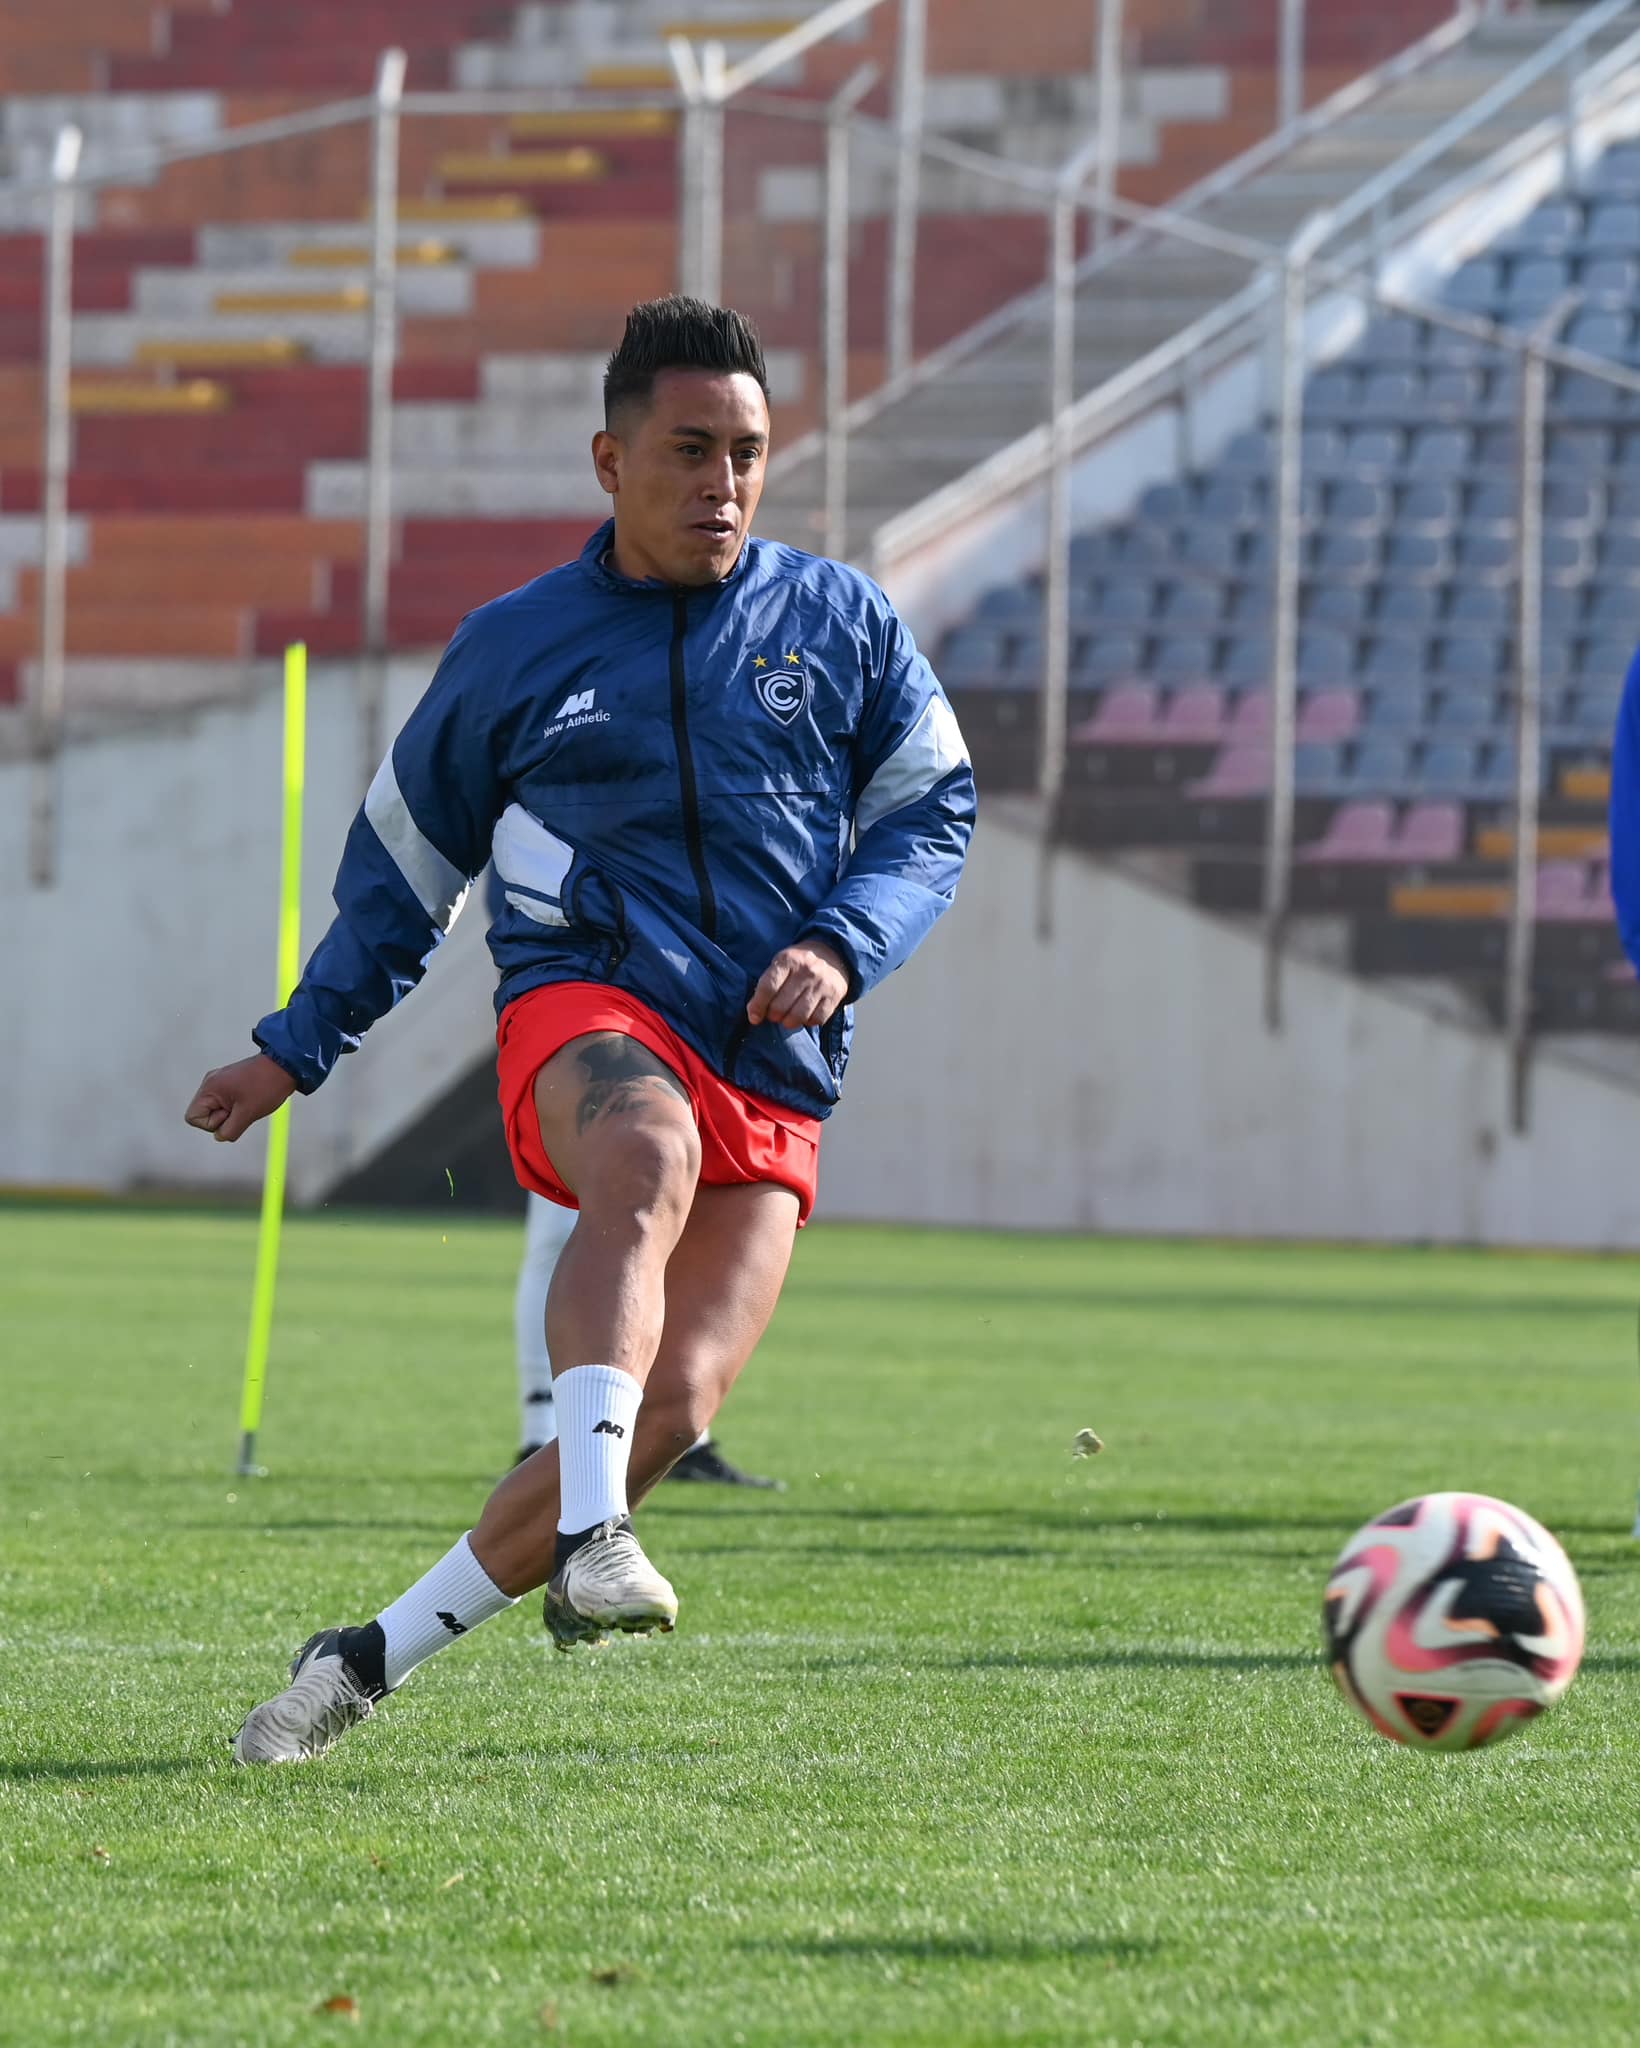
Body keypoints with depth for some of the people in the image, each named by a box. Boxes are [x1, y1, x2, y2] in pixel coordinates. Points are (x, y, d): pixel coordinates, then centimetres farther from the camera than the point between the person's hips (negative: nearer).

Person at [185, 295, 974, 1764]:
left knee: (678, 1399, -16)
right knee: (647, 1162, -40)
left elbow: (933, 811, 14)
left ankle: (377, 1656, -5)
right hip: (585, 1007, -2)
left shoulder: (841, 622, 12)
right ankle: (589, 1533, -53)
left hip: (773, 1075, 2)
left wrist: (844, 945, -5)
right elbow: (403, 868, 21)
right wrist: (297, 1050, 23)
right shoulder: (515, 647, 9)